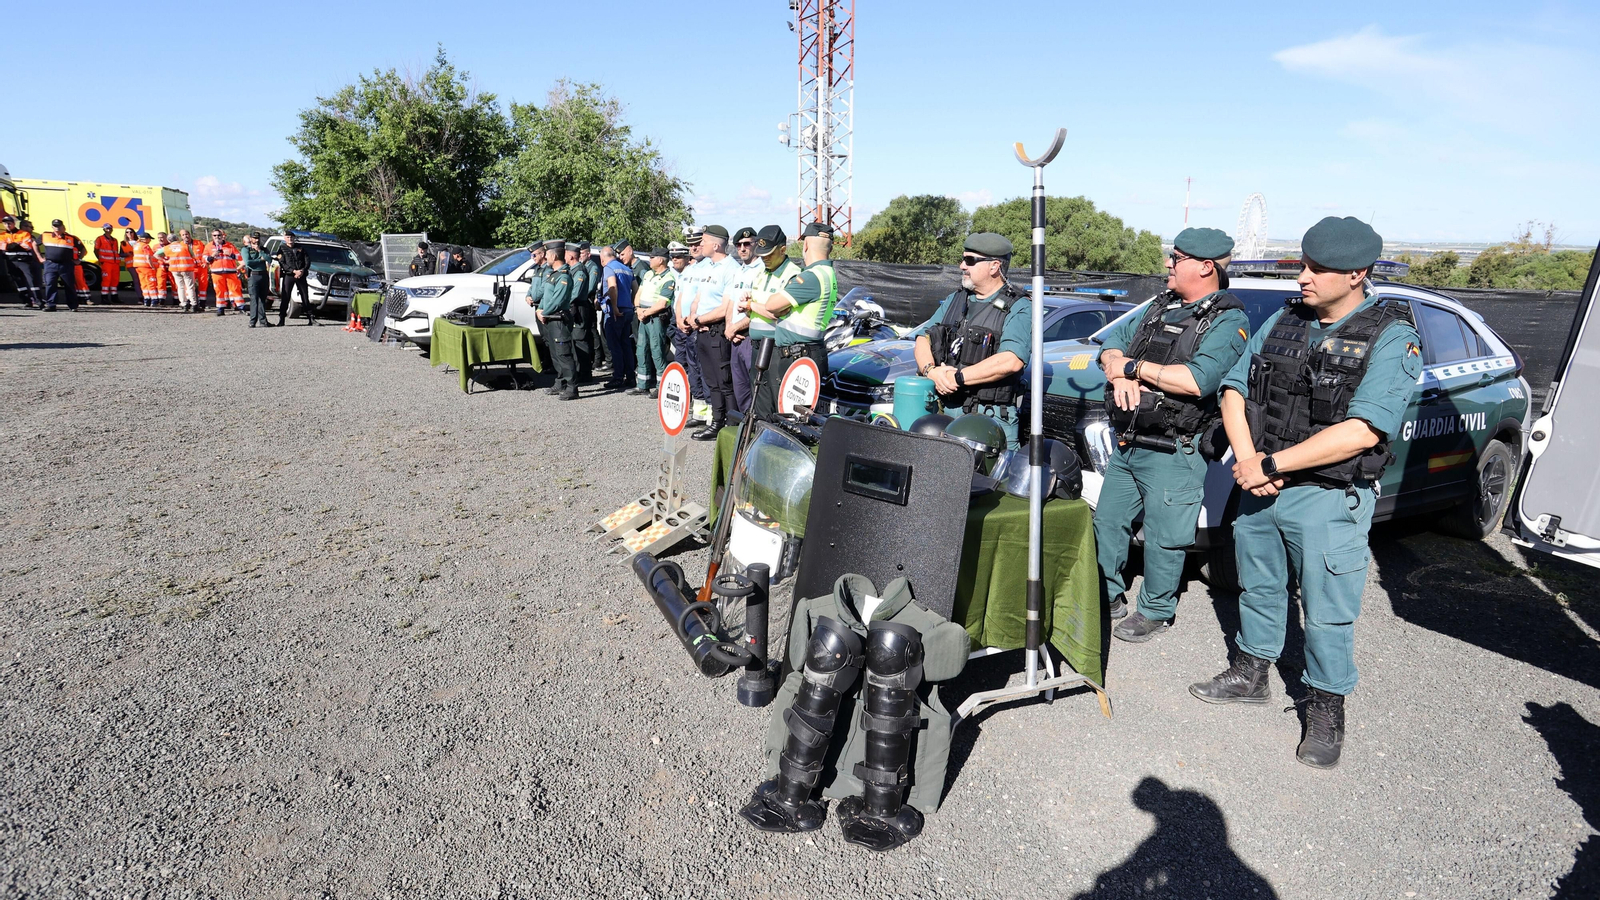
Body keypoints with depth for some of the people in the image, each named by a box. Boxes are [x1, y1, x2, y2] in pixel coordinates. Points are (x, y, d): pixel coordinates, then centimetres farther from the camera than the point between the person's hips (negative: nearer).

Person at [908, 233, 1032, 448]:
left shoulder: (1018, 308, -3)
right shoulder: (954, 300, 18)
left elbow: (1011, 361, -18)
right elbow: (923, 339, 12)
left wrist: (957, 377, -16)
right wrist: (931, 370, -10)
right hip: (946, 411, 5)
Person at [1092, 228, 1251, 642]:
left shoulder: (1228, 320, -11)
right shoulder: (1161, 305, 13)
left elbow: (1199, 380, -26)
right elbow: (1115, 339, 12)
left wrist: (1134, 367, -17)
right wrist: (1117, 370, -11)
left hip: (1172, 452, -7)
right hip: (1127, 442, 8)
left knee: (1163, 537, 4)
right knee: (1107, 521, 16)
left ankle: (1156, 611, 23)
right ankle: (1107, 595, 33)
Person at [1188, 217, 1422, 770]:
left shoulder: (1392, 338, -11)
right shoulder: (1282, 321, 6)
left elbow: (1361, 432, -21)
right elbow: (1234, 391, 4)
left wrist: (1271, 464, -20)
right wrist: (1247, 461, -12)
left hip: (1328, 501, -5)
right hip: (1259, 490, 5)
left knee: (1327, 613, 6)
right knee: (1258, 588, 19)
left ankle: (1326, 710, 25)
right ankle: (1251, 675, 38)